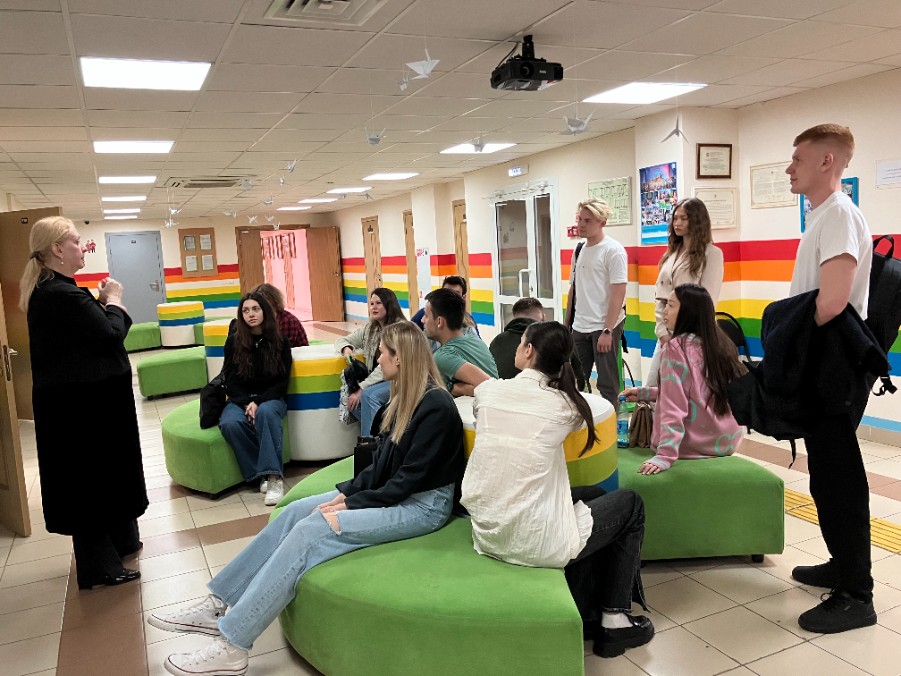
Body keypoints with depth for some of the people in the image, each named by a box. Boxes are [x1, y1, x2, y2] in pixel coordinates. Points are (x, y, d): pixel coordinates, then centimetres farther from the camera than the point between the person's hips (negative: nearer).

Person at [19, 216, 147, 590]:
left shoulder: (48, 290, 11)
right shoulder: (61, 293, -23)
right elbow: (110, 334, -22)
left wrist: (100, 303, 4)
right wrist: (114, 301, -6)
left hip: (76, 401, 11)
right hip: (83, 404, -11)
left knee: (95, 473, 20)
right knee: (92, 475, 0)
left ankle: (117, 542, 36)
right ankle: (99, 567, 14)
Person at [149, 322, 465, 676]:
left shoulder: (436, 406, -19)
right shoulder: (405, 398, 9)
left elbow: (411, 478, -20)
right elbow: (382, 465, 11)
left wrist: (352, 505, -17)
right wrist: (346, 492, -2)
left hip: (424, 505, -9)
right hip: (392, 494, 9)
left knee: (311, 529, -22)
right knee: (295, 511, -5)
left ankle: (231, 646, -18)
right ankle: (220, 606, 0)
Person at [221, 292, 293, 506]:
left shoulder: (279, 341, -2)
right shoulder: (234, 341, 1)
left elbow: (282, 381, -2)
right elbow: (230, 380, 2)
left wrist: (259, 402, -17)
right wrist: (247, 403, -15)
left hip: (271, 398, -1)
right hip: (241, 399, 2)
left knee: (266, 412, -37)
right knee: (230, 423, -32)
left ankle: (274, 476, -37)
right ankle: (261, 473, -22)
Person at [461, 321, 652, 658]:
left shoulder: (487, 391, -1)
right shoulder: (565, 404, -7)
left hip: (487, 534, 5)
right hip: (533, 541, -5)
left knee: (591, 496, 27)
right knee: (630, 504, 20)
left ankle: (585, 614, 32)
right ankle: (614, 620, 25)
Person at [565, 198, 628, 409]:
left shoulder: (613, 250, -9)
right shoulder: (579, 250, 12)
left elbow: (619, 293, -14)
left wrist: (607, 331, -19)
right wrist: (566, 324, 16)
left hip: (604, 328, -7)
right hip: (579, 328, 7)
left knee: (607, 383, 3)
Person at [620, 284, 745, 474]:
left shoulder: (676, 347, -16)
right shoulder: (721, 343, 5)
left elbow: (673, 406, -22)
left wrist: (665, 455, -26)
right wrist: (643, 393, 16)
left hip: (694, 447, -7)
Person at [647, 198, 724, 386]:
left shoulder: (711, 253, -3)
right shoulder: (671, 254, 15)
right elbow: (659, 296, 10)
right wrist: (663, 332, -2)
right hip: (667, 334, 6)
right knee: (652, 386, 3)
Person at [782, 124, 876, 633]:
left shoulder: (840, 215, -17)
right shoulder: (823, 216, 15)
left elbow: (832, 302, -28)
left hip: (835, 366, -10)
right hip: (822, 367, 10)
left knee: (836, 478, -2)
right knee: (830, 475, 18)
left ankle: (856, 596, 10)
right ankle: (845, 566, 33)